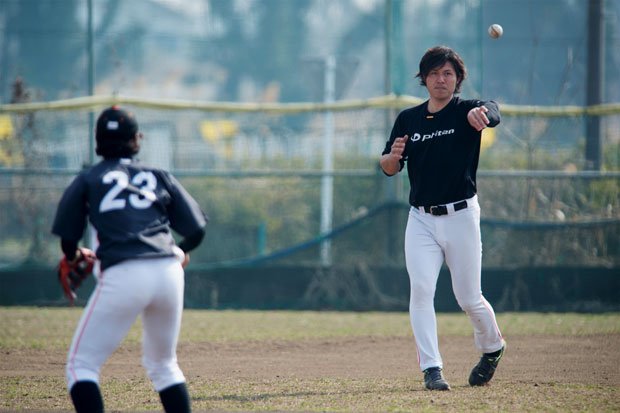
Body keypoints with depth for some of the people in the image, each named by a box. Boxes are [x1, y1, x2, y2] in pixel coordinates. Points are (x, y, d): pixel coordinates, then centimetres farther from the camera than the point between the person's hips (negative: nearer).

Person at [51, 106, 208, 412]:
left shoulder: (87, 181, 12)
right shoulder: (160, 177, 18)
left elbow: (68, 240, 10)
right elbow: (196, 230, 15)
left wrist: (74, 256, 34)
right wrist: (180, 252, 37)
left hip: (122, 276, -4)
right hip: (169, 273, 4)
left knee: (82, 364, 3)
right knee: (163, 364, 23)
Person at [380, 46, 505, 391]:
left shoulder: (467, 112, -4)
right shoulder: (408, 119, 8)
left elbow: (493, 113, -28)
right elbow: (388, 169, 10)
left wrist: (481, 113, -53)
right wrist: (393, 156, -14)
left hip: (461, 217, -3)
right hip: (421, 220, 3)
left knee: (469, 297, 4)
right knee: (421, 290, -13)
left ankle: (493, 347, 33)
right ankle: (432, 369, -13)